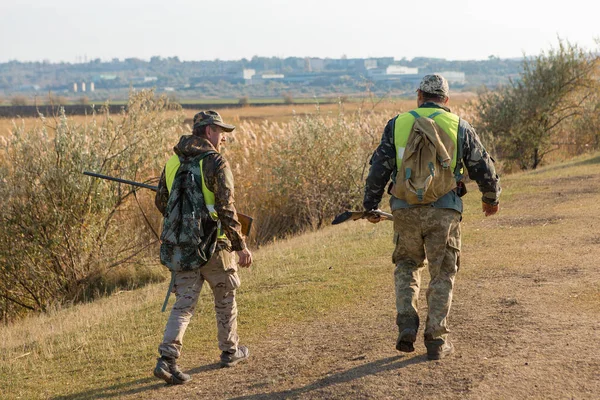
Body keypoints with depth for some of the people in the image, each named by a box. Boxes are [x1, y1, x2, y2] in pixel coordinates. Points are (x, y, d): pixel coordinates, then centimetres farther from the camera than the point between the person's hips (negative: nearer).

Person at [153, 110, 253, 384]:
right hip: (214, 244, -5)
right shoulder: (216, 163, -13)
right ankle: (230, 351, 29)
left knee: (184, 303, 4)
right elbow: (226, 210, -18)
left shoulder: (173, 161, 7)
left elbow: (161, 202, 14)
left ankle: (167, 359, -9)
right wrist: (241, 246, -12)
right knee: (225, 299, 16)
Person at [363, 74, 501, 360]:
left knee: (407, 266, 21)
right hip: (444, 212, -1)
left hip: (406, 210, 1)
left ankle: (407, 328, 7)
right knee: (442, 274, 11)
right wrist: (491, 198, 26)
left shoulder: (397, 124, 6)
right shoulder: (459, 127, 5)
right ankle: (436, 341, 11)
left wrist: (370, 206, 14)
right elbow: (483, 167, 9)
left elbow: (379, 168, 4)